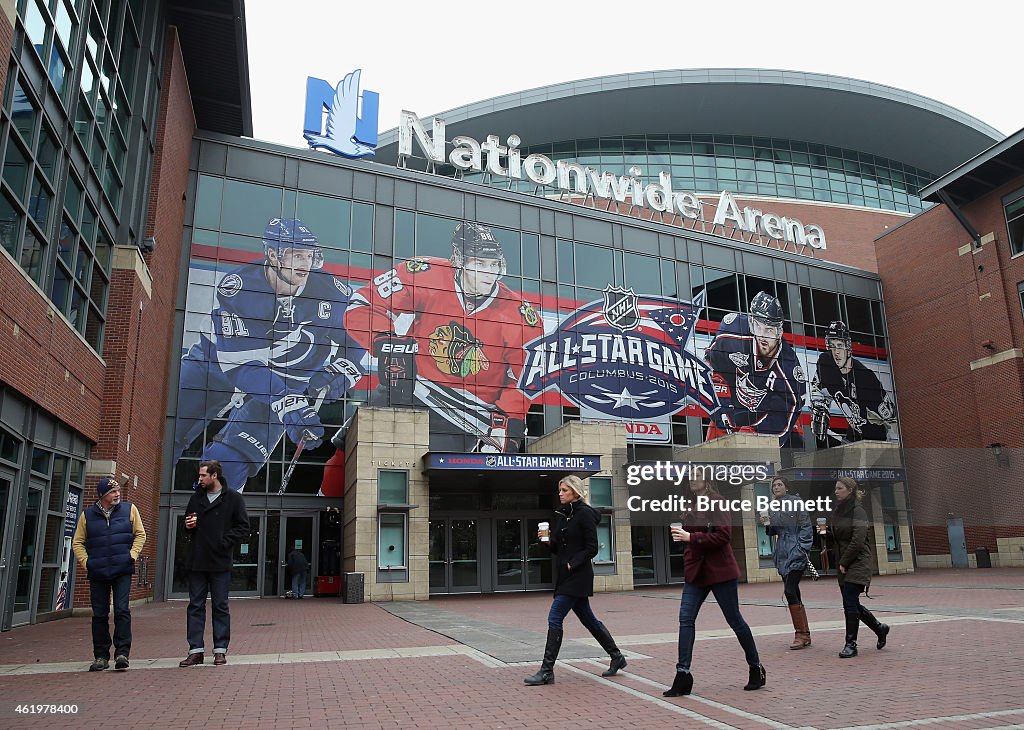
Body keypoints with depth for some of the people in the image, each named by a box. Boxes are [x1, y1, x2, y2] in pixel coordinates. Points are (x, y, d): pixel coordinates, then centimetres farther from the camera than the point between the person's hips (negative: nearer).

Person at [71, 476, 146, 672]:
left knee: (122, 611, -7)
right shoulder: (87, 514, 6)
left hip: (122, 570, -1)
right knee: (99, 614, 7)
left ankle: (122, 653, -2)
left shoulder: (129, 509, 4)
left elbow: (140, 535, 8)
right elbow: (77, 542, 11)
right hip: (97, 573, 2)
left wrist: (132, 555, -4)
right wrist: (85, 562, -2)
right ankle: (101, 656, 17)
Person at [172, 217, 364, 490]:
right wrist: (289, 405, -39)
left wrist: (336, 375, -23)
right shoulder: (235, 286, -24)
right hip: (218, 363, 0)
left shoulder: (332, 292, -17)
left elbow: (360, 344, -3)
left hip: (287, 384, 0)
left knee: (227, 462, -17)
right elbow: (238, 362, -29)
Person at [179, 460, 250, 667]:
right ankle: (196, 650, 13)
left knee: (220, 606, 4)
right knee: (195, 605, 7)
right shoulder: (196, 497, 12)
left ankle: (220, 650, 10)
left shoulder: (233, 498, -2)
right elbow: (187, 522, 24)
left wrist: (224, 542, -15)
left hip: (220, 562, -4)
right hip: (196, 561, 5)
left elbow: (243, 528, -4)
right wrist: (188, 525, 1)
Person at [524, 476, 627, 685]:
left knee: (555, 618, -10)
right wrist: (548, 540, -2)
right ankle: (616, 657, 30)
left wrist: (572, 564, -18)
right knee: (588, 619, 16)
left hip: (577, 575, -9)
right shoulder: (561, 514, 13)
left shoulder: (584, 513, -11)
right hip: (565, 575, 9)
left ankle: (547, 671, -4)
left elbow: (592, 548, -13)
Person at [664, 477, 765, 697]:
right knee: (685, 619, -3)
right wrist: (681, 534, 2)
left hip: (720, 572, -7)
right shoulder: (692, 507, 11)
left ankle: (756, 668, 28)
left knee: (735, 620, 8)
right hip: (696, 573, 7)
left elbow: (724, 535, -21)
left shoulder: (716, 503, -12)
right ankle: (683, 675, -1)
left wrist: (691, 537, -23)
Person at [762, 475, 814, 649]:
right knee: (794, 594, 10)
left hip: (796, 552, -7)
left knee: (790, 591, -14)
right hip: (782, 554, 7)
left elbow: (806, 527, -6)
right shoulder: (772, 508, 12)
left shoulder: (796, 503, -5)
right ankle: (805, 634, 18)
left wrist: (802, 548, -13)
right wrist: (768, 525, -3)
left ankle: (800, 634, -6)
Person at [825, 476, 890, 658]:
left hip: (857, 563, -8)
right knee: (852, 604, 12)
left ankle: (851, 644, -1)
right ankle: (879, 628, 33)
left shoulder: (858, 512, -12)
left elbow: (857, 541, -17)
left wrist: (844, 562, -15)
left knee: (850, 603, -9)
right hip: (843, 563, 8)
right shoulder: (836, 511, 12)